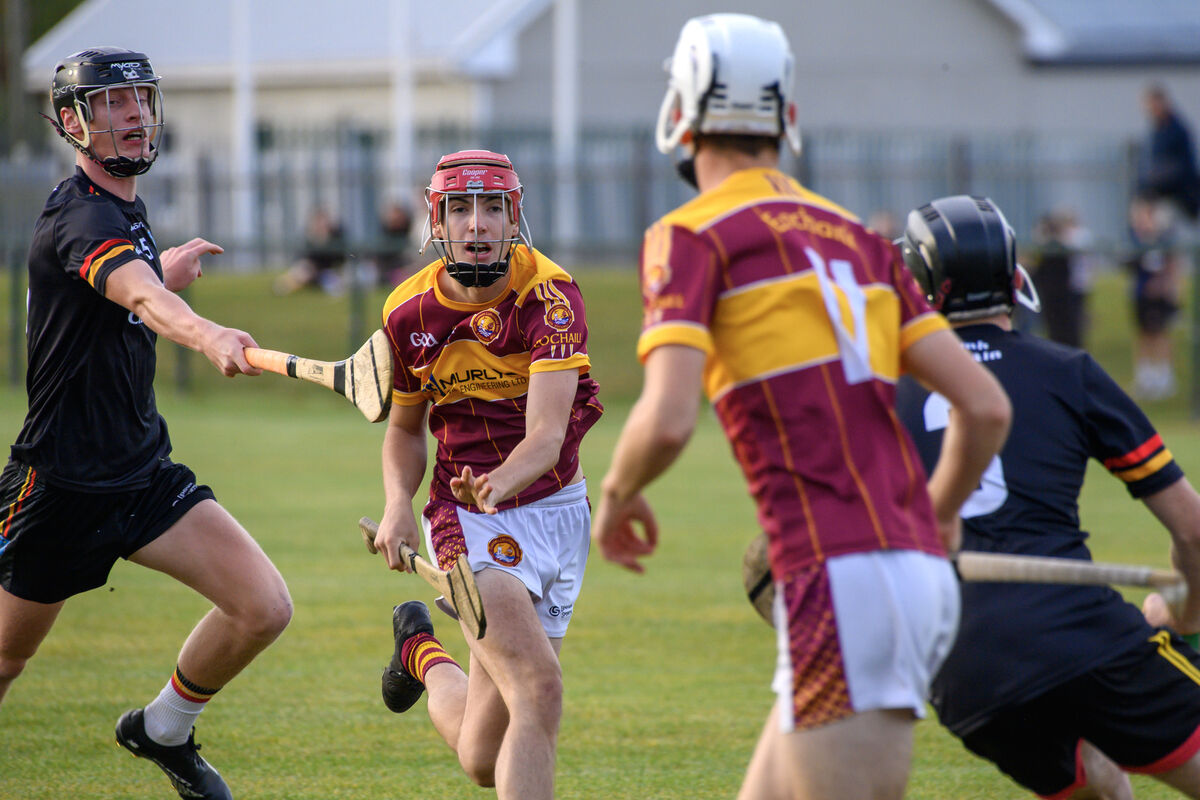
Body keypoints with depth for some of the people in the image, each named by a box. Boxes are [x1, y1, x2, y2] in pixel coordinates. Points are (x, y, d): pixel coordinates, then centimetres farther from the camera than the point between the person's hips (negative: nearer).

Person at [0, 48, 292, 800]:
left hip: (145, 470, 7)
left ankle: (164, 730, 14)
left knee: (264, 607, -9)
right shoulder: (82, 216, -21)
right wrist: (210, 336, -61)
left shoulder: (127, 210, 9)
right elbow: (141, 297, -44)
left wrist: (166, 269, 27)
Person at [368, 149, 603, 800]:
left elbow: (547, 434, -26)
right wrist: (398, 502, -7)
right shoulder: (408, 312, -4)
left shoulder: (550, 296, -15)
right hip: (469, 523, 0)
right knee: (539, 685, -27)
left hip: (555, 510, 0)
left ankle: (425, 656, 39)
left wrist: (499, 484, -47)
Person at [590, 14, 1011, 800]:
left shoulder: (692, 237, -1)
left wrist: (617, 494, 9)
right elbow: (986, 407, 14)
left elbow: (667, 422, -13)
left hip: (842, 580, -7)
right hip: (925, 574, 7)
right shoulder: (859, 240, 18)